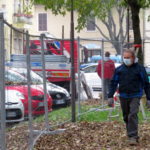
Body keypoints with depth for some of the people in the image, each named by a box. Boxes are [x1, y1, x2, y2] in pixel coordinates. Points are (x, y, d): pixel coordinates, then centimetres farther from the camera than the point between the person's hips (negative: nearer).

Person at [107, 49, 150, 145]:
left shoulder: (139, 69, -1)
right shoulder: (119, 69, 6)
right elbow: (113, 83, 10)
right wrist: (110, 97, 3)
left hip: (135, 96, -4)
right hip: (123, 97, 4)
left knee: (133, 115, -17)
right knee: (126, 117, 10)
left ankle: (133, 137, -17)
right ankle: (131, 135, 25)